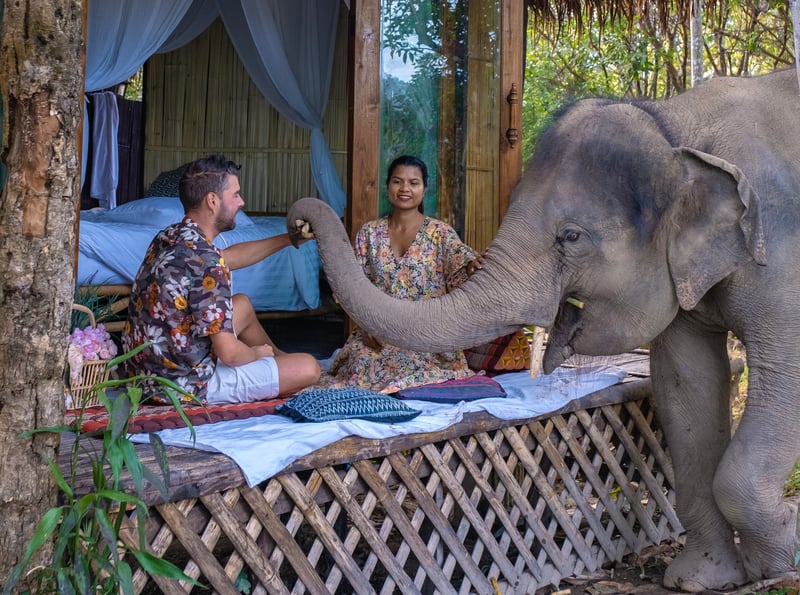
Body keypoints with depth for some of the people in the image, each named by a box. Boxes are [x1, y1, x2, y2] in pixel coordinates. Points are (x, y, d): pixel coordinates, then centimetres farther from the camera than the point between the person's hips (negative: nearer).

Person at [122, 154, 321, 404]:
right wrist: (256, 353, -3)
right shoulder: (206, 262, -27)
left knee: (242, 304, 30)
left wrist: (286, 239, 26)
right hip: (186, 385, -9)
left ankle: (278, 358, 49)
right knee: (309, 367, -2)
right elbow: (228, 353, -26)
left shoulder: (169, 237, 1)